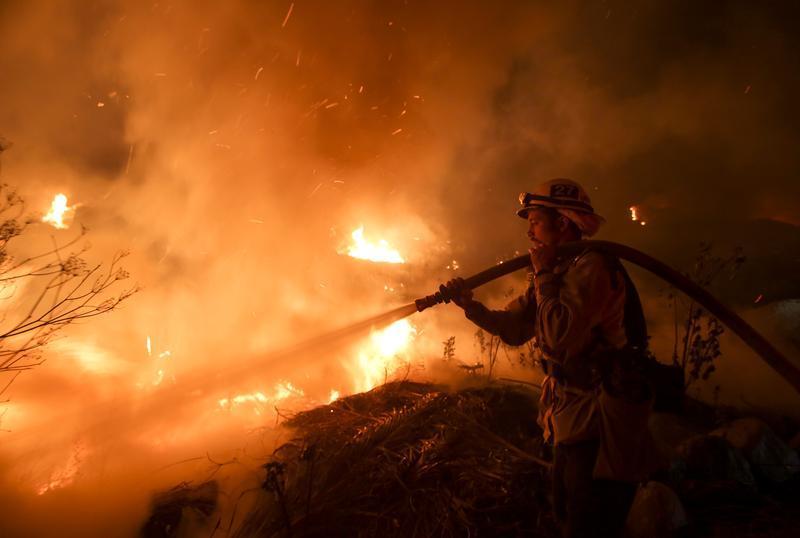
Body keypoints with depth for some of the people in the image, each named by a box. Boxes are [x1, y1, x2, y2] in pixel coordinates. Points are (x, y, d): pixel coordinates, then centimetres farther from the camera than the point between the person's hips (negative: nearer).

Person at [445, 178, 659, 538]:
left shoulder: (592, 267, -20)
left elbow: (559, 336, -31)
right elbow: (515, 327, 12)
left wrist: (543, 275, -19)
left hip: (600, 427, -10)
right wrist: (470, 305, -2)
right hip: (573, 420, 10)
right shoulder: (559, 270, 10)